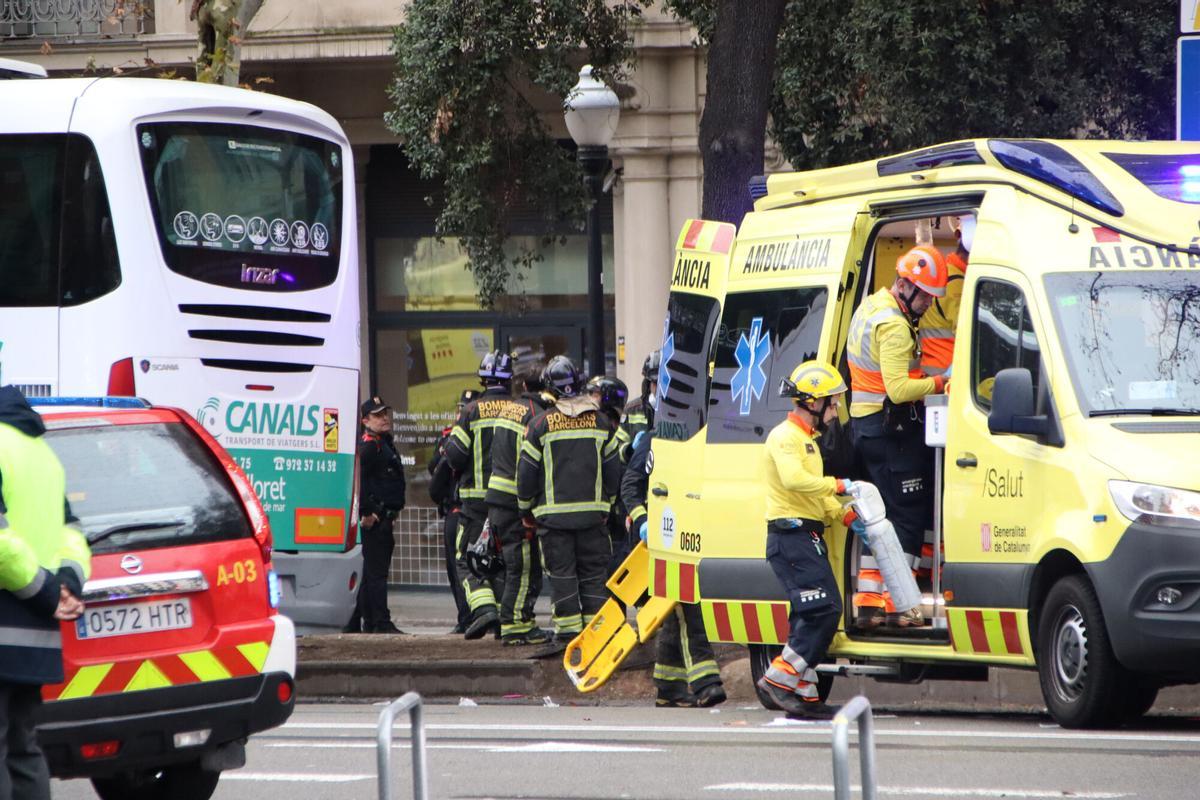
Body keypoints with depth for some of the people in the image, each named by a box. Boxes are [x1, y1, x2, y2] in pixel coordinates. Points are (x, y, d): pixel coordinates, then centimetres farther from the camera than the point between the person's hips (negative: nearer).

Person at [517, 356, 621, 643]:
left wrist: (526, 509, 10)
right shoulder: (599, 422, 4)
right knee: (593, 571, 8)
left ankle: (568, 627, -2)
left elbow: (527, 471, -2)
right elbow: (613, 468, 9)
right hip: (592, 510, 3)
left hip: (554, 513, -2)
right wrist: (607, 503, 21)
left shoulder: (541, 424, -6)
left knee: (561, 571, 1)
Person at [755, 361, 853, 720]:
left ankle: (803, 693, 10)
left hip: (805, 538, 11)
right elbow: (795, 479, -29)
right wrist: (839, 485, -21)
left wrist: (846, 516, 17)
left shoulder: (806, 439, 23)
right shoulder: (785, 437, -11)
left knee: (810, 616, 9)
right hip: (792, 537, -11)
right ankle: (781, 678, -15)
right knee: (825, 610, -16)